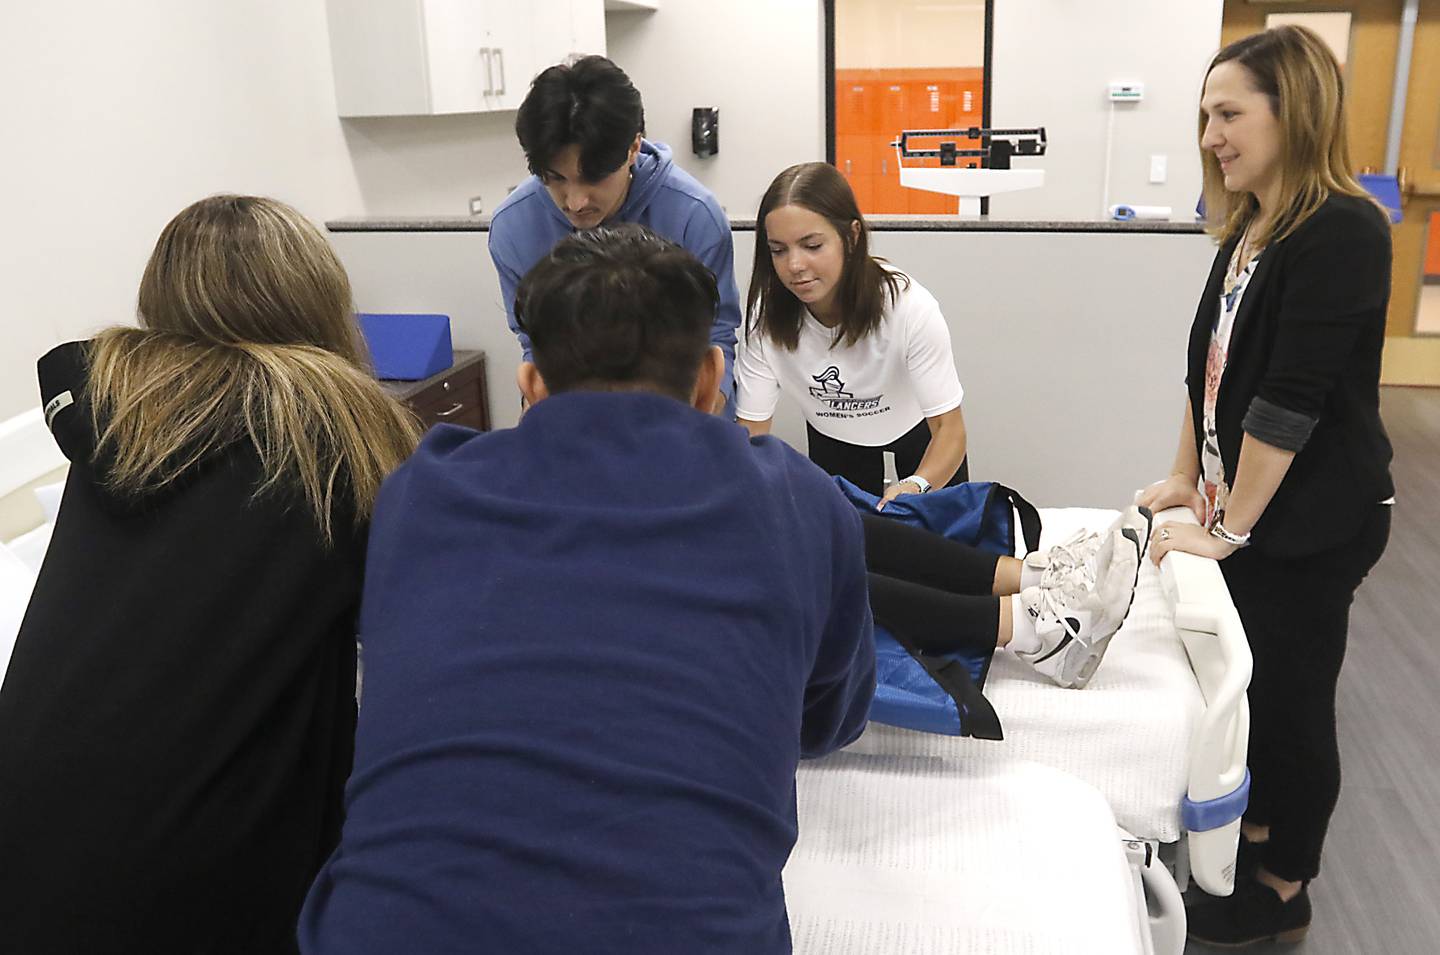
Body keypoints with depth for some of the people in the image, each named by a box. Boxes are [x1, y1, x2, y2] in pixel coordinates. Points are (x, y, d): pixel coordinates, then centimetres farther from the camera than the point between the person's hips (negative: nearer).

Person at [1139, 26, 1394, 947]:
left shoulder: (1342, 233, -20)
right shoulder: (1247, 228, 7)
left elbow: (1292, 399, -23)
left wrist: (1231, 526, -19)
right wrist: (1189, 479, 13)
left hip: (1310, 524, -8)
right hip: (1240, 505, 8)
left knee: (1292, 698, 6)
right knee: (1248, 681, 18)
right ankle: (1258, 828, 39)